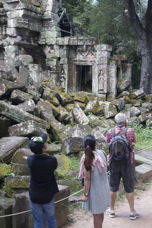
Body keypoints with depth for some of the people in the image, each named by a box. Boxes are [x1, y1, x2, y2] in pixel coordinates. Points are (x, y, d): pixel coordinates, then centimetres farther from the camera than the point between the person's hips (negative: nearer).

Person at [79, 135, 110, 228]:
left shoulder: (87, 158, -22)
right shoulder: (102, 153, -7)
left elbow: (87, 179, -19)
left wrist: (85, 194, -12)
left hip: (94, 190, -6)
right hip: (104, 188, 6)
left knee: (96, 214, 8)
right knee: (101, 212, 24)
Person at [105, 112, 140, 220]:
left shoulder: (110, 132, -4)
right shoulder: (130, 131, -11)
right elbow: (133, 142, 5)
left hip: (114, 162, 2)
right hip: (127, 162, -2)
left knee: (113, 187, 14)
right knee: (129, 188, 7)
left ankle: (112, 210, 25)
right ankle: (132, 212, 13)